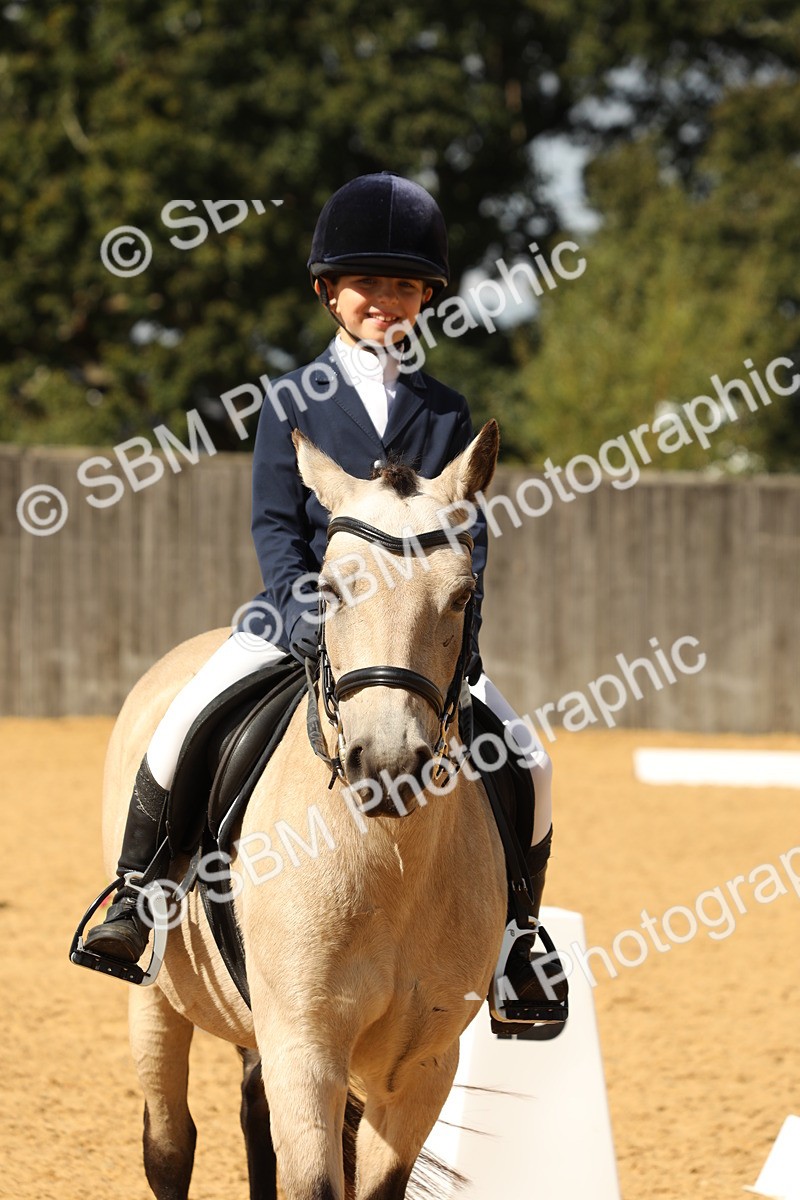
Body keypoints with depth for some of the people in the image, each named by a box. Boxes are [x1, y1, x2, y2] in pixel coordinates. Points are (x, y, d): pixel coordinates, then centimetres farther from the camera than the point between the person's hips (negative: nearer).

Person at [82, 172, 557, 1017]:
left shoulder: (444, 413, 10)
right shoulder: (294, 402, 5)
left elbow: (467, 532, 4)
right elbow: (275, 524, -1)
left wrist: (458, 629, -12)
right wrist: (307, 614, -16)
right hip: (302, 609, -1)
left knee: (528, 763, -13)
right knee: (183, 723, -23)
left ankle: (516, 947, 5)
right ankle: (134, 898, -3)